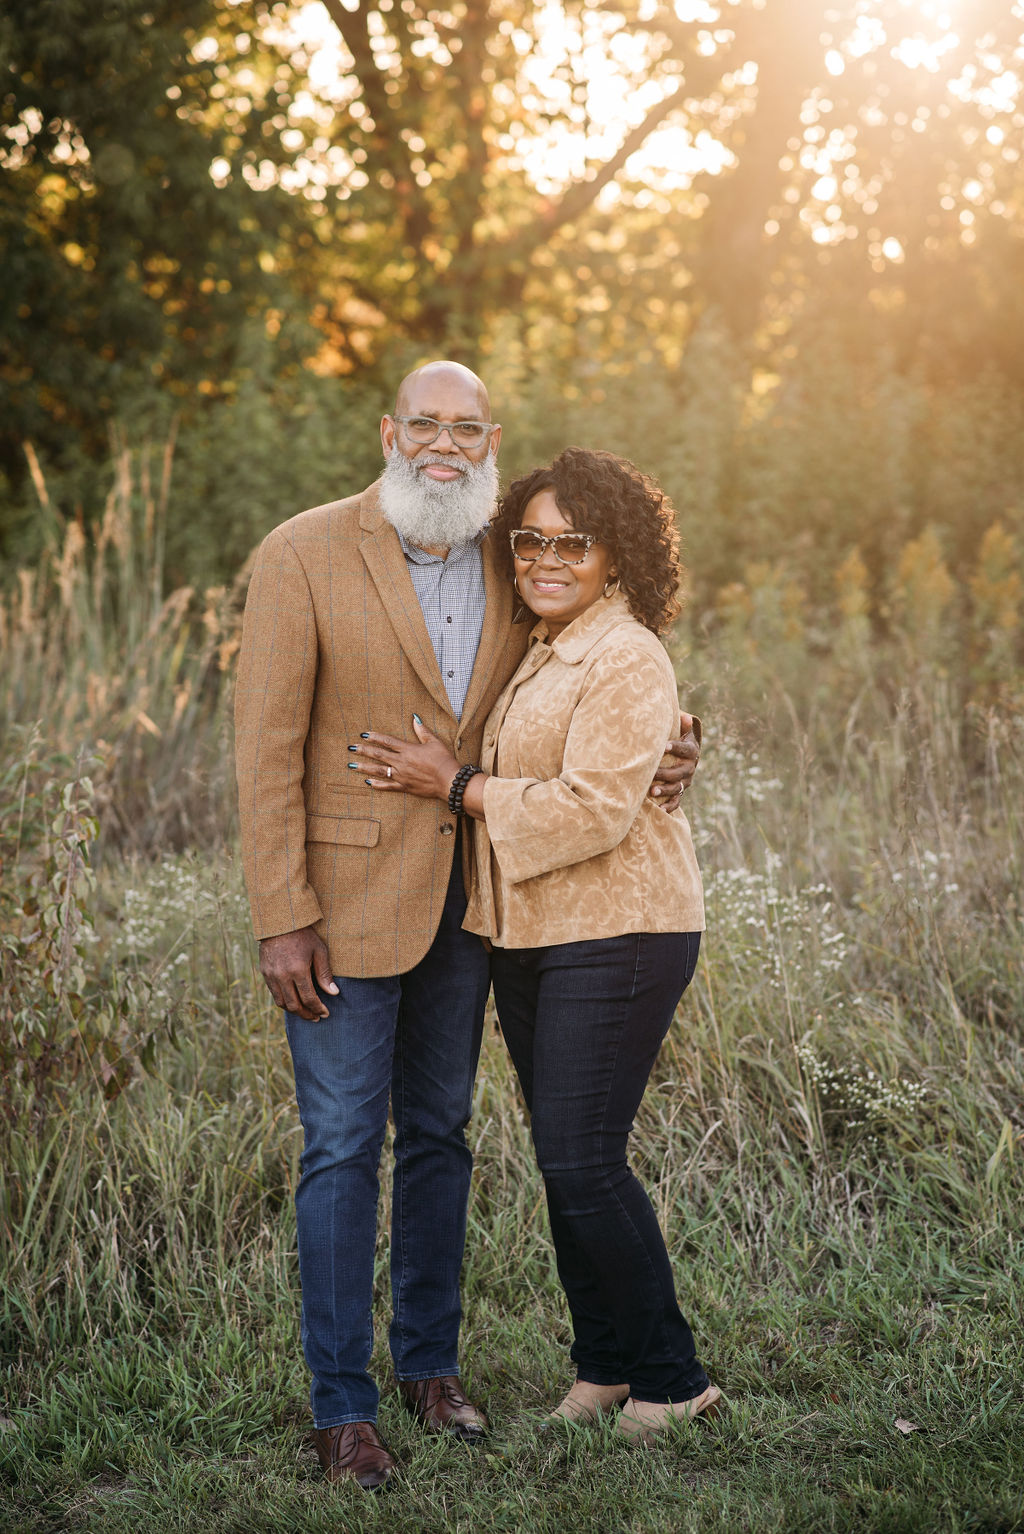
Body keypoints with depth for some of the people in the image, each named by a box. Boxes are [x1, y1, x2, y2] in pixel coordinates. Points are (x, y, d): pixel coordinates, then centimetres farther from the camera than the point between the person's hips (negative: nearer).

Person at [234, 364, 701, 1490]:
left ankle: (429, 1362, 30)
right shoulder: (303, 555, -12)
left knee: (438, 1134, 15)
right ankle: (342, 1405, 11)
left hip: (465, 895, 5)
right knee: (343, 1149, 0)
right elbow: (268, 748, -13)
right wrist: (281, 919, -16)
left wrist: (669, 743, -6)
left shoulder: (512, 563, 3)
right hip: (346, 897, -5)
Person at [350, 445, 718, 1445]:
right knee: (562, 1160, 11)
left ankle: (671, 1380, 5)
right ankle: (602, 1370, 23)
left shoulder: (625, 661, -13)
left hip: (616, 937, -9)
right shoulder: (539, 654, 16)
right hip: (528, 938, 9)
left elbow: (596, 809, -21)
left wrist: (455, 785, -15)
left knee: (584, 1160, -10)